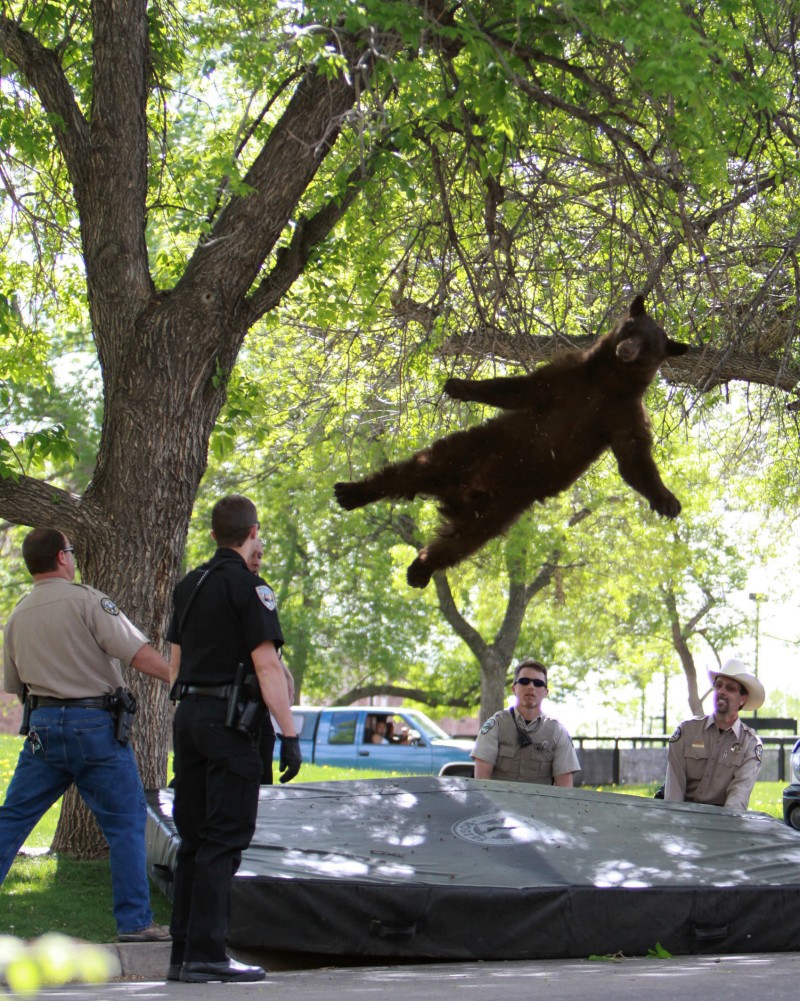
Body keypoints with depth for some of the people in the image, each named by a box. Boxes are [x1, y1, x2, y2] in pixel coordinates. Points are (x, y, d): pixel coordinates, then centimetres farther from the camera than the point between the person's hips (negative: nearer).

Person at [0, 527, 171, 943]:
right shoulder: (86, 601, -9)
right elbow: (139, 654, -15)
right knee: (125, 823, 3)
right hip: (95, 723, -5)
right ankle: (134, 921, 4)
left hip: (42, 726, 5)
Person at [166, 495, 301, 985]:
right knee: (224, 839, -6)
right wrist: (289, 733, -14)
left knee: (194, 838, 11)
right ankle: (205, 955, -9)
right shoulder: (248, 586, -9)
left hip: (188, 717, 8)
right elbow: (267, 664, -15)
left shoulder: (189, 585, 15)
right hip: (228, 720, -8)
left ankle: (184, 952, 13)